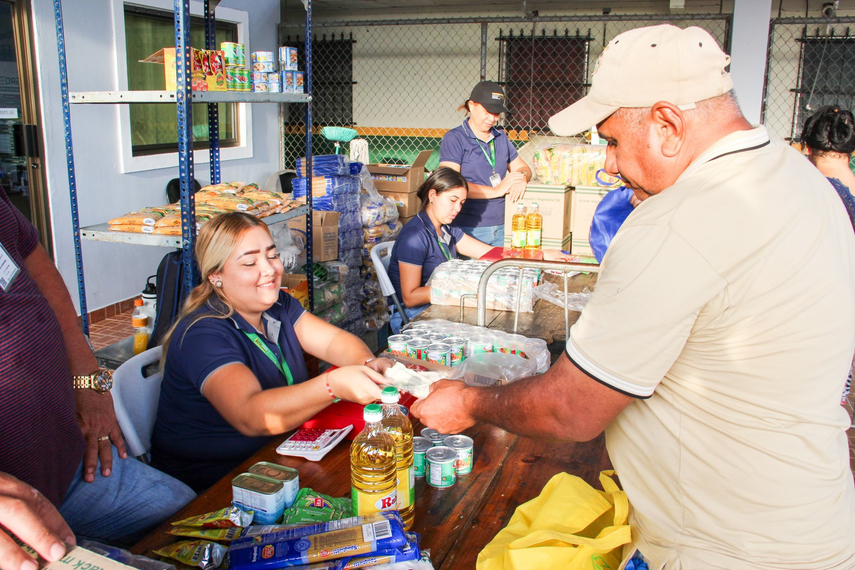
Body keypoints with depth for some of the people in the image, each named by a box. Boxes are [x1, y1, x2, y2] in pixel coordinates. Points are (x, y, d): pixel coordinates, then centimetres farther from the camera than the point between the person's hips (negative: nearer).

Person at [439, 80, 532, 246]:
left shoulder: (501, 138, 14)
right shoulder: (454, 138, -6)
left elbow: (523, 168, 21)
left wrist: (521, 177, -6)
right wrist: (496, 190, -17)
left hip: (498, 229, 6)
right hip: (467, 229, -6)